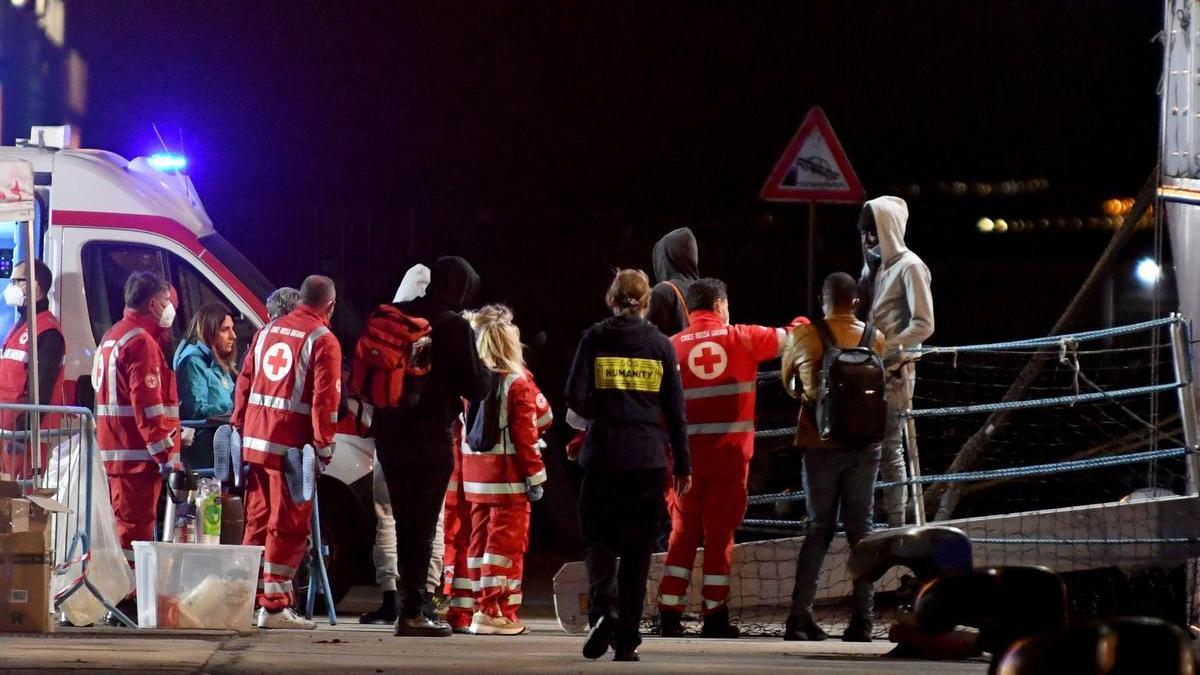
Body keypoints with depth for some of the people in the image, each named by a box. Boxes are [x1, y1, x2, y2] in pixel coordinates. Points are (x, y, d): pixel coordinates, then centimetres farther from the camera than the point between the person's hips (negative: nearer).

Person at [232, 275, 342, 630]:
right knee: (287, 527, -3)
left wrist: (239, 426, 20)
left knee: (258, 522, 14)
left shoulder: (268, 331, 14)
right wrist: (324, 447, -12)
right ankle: (275, 606, -6)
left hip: (255, 442, 7)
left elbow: (244, 383, 16)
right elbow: (325, 399, -14)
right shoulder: (323, 340, -7)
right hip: (291, 448, -7)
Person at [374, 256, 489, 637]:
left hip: (390, 434, 6)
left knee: (404, 521, 16)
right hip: (431, 437, -6)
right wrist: (480, 367, 9)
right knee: (423, 524, -2)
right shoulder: (454, 327, -10)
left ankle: (408, 604, 21)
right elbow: (476, 388, -9)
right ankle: (411, 612, -5)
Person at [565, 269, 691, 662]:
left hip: (604, 455, -1)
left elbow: (575, 398, -5)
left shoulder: (594, 339, 1)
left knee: (598, 539, 7)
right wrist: (683, 465, 11)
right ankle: (627, 640, 6)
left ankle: (603, 607, -21)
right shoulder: (660, 345, 5)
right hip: (649, 460, 1)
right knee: (637, 548, 8)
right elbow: (675, 408, 5)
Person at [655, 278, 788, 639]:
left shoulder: (672, 346, 4)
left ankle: (669, 614, 4)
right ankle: (714, 617, 6)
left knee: (683, 531, 8)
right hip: (730, 451, -1)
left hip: (687, 452, 1)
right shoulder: (742, 338, 3)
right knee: (720, 532, 5)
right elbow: (786, 338, 17)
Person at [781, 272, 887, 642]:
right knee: (861, 529, 6)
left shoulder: (803, 336, -4)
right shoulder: (874, 339, -1)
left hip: (819, 444, 0)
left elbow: (788, 382, 10)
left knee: (819, 529, 8)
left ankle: (799, 615, 2)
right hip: (863, 443, 0)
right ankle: (862, 619, 1)